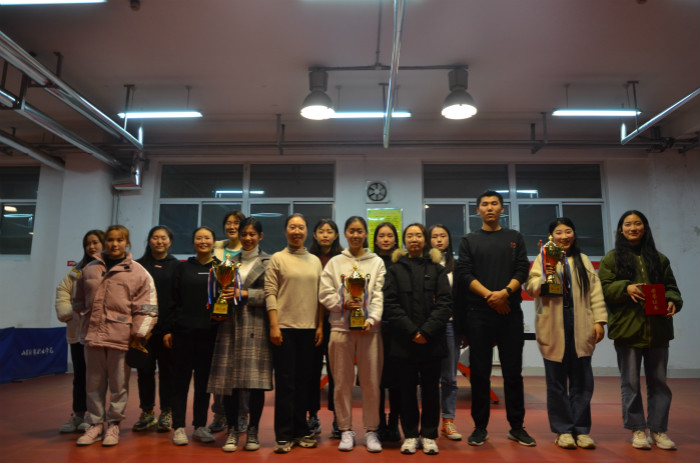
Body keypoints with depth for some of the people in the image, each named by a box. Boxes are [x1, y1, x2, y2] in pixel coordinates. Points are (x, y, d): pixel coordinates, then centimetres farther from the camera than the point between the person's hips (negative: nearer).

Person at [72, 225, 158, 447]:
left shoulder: (137, 272, 1)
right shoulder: (89, 269, 12)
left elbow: (147, 308, -3)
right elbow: (78, 301, 22)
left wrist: (138, 333, -7)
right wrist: (87, 319, 13)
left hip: (121, 337, -3)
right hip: (93, 336, 3)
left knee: (119, 384, 5)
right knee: (94, 383, 12)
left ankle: (113, 423, 20)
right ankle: (96, 423, 25)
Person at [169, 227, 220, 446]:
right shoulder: (183, 267, 6)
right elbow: (173, 299, 4)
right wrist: (168, 329, -1)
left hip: (209, 331, 1)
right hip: (183, 330, 0)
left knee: (204, 379, 8)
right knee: (181, 378, 5)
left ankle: (200, 426, 19)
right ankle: (179, 427, 14)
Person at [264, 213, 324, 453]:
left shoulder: (315, 261, 12)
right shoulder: (277, 259, 1)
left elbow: (319, 296, 12)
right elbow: (270, 294, -4)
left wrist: (320, 326, 6)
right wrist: (274, 326, -11)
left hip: (309, 328, 4)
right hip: (284, 328, -3)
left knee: (303, 382, 10)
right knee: (285, 382, 1)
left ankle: (301, 431, 21)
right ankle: (284, 435, 10)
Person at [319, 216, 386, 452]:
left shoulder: (377, 262, 8)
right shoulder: (335, 262, 9)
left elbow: (379, 295, 0)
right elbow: (325, 293, 3)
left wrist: (372, 319, -14)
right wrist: (343, 304, -13)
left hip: (369, 327, 0)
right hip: (341, 327, 1)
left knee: (371, 381, 3)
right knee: (342, 381, 5)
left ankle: (371, 430, 17)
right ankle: (346, 430, 19)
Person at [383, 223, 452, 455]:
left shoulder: (437, 269, 8)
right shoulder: (395, 269, 8)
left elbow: (445, 303, -1)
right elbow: (390, 304, -1)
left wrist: (427, 331, -12)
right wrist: (411, 331, -11)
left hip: (431, 340, 0)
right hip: (404, 341, 0)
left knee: (430, 388, 7)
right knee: (407, 389, 6)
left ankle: (428, 435, 19)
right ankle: (410, 435, 18)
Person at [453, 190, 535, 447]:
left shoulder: (515, 238, 13)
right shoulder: (469, 240, 10)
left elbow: (522, 270, 2)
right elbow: (464, 273, -1)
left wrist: (505, 292, -15)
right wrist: (489, 295, -14)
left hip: (510, 312, 1)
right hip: (478, 314, -1)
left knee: (513, 371, 5)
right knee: (480, 372, 3)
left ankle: (517, 427, 16)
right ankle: (480, 427, 13)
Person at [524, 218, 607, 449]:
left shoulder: (583, 260, 15)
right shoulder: (543, 259, 7)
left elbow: (595, 291, 9)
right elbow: (530, 287, -1)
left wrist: (599, 320, 1)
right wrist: (545, 278, -20)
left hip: (580, 326, 2)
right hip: (553, 327, -2)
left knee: (581, 380, 5)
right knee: (556, 381, 4)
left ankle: (581, 430, 15)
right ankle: (563, 430, 13)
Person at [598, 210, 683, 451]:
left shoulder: (659, 258, 14)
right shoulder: (611, 258, 5)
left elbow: (671, 287, 13)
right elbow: (603, 288, -2)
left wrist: (672, 302, -7)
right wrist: (625, 288, -18)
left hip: (657, 328, 3)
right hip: (627, 328, -2)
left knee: (658, 381, 8)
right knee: (630, 382, 4)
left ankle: (659, 430, 19)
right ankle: (638, 429, 15)